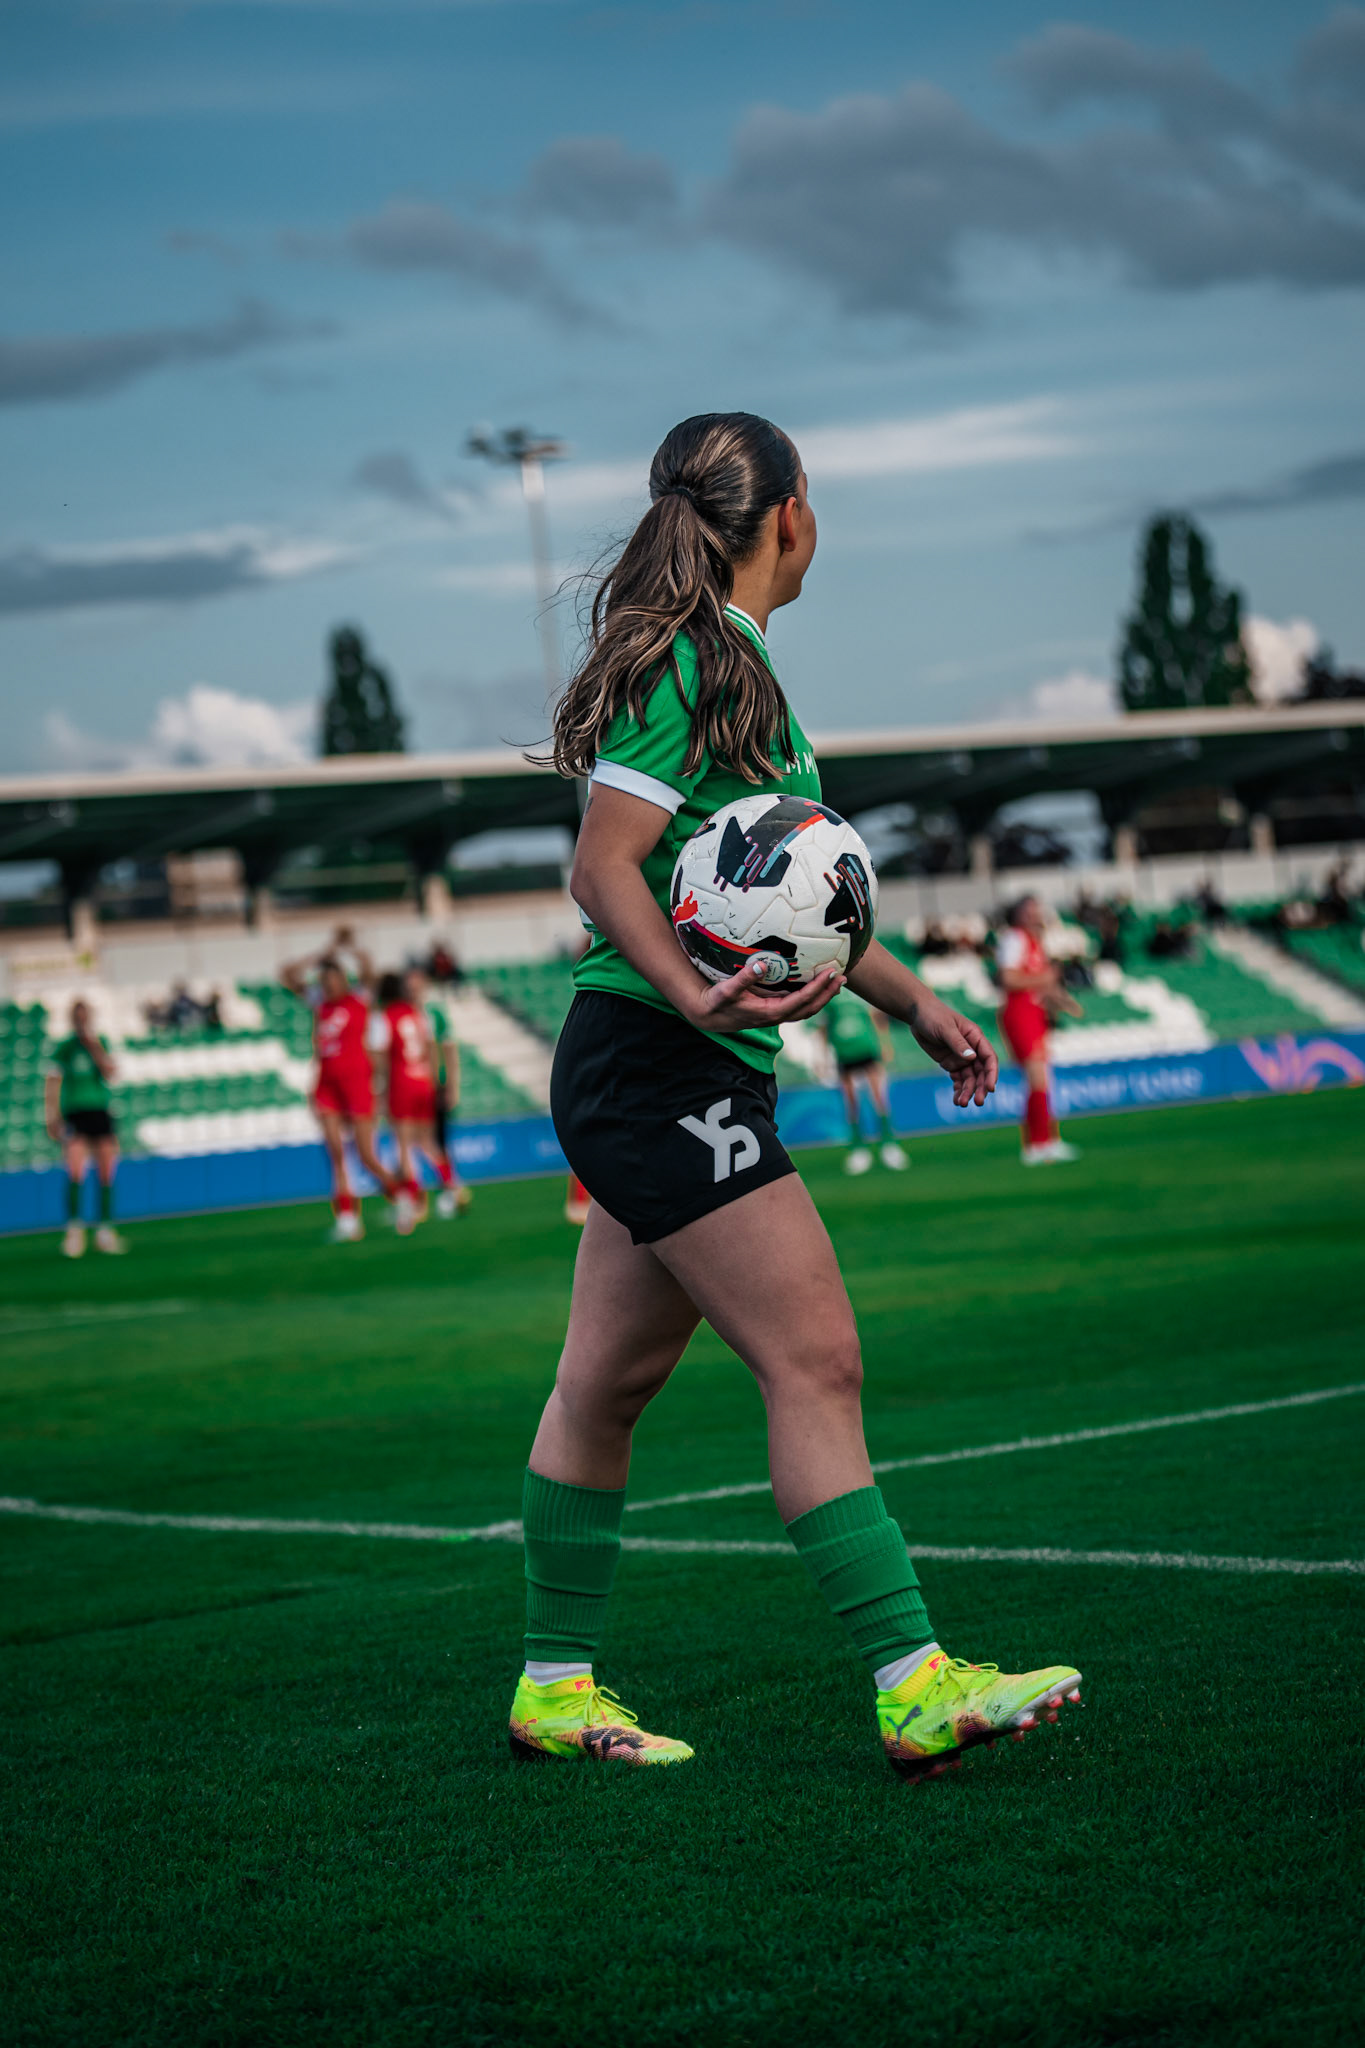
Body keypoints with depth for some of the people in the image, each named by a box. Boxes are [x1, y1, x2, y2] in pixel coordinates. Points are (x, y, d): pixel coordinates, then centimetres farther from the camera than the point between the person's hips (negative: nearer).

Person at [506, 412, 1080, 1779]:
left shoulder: (732, 664, 19)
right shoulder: (694, 660, -12)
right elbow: (603, 865, -18)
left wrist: (910, 999, 30)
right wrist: (693, 996, -32)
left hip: (674, 1080, 10)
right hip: (658, 1067, -10)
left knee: (606, 1383, 13)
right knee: (814, 1362, -13)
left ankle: (556, 1688, 19)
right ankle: (914, 1689, -14)